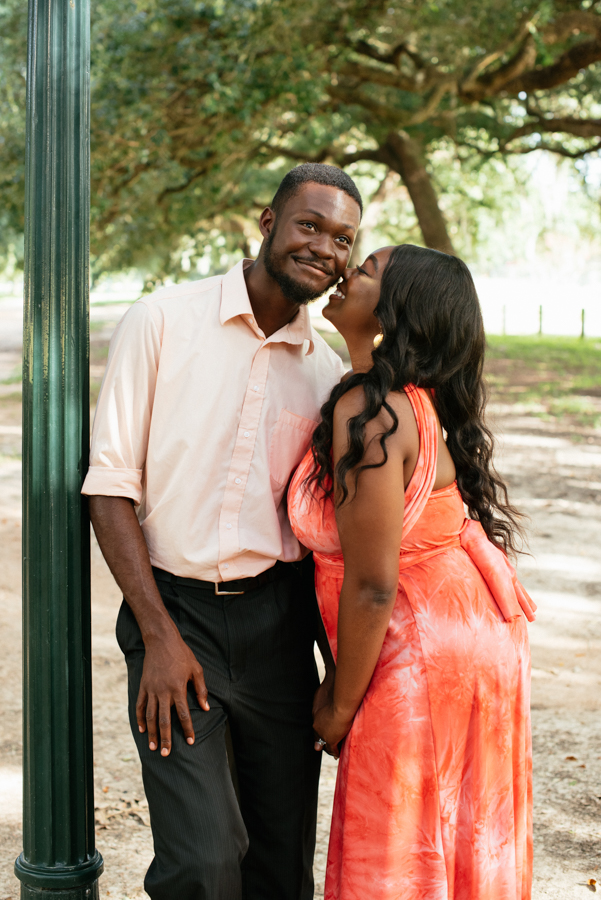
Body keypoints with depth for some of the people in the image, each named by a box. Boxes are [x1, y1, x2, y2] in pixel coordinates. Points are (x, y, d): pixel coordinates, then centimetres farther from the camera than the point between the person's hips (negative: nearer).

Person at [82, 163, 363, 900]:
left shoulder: (327, 372, 6)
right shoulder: (162, 322, -5)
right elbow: (111, 482, -6)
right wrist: (160, 636, -12)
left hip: (276, 619, 4)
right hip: (172, 611, -3)